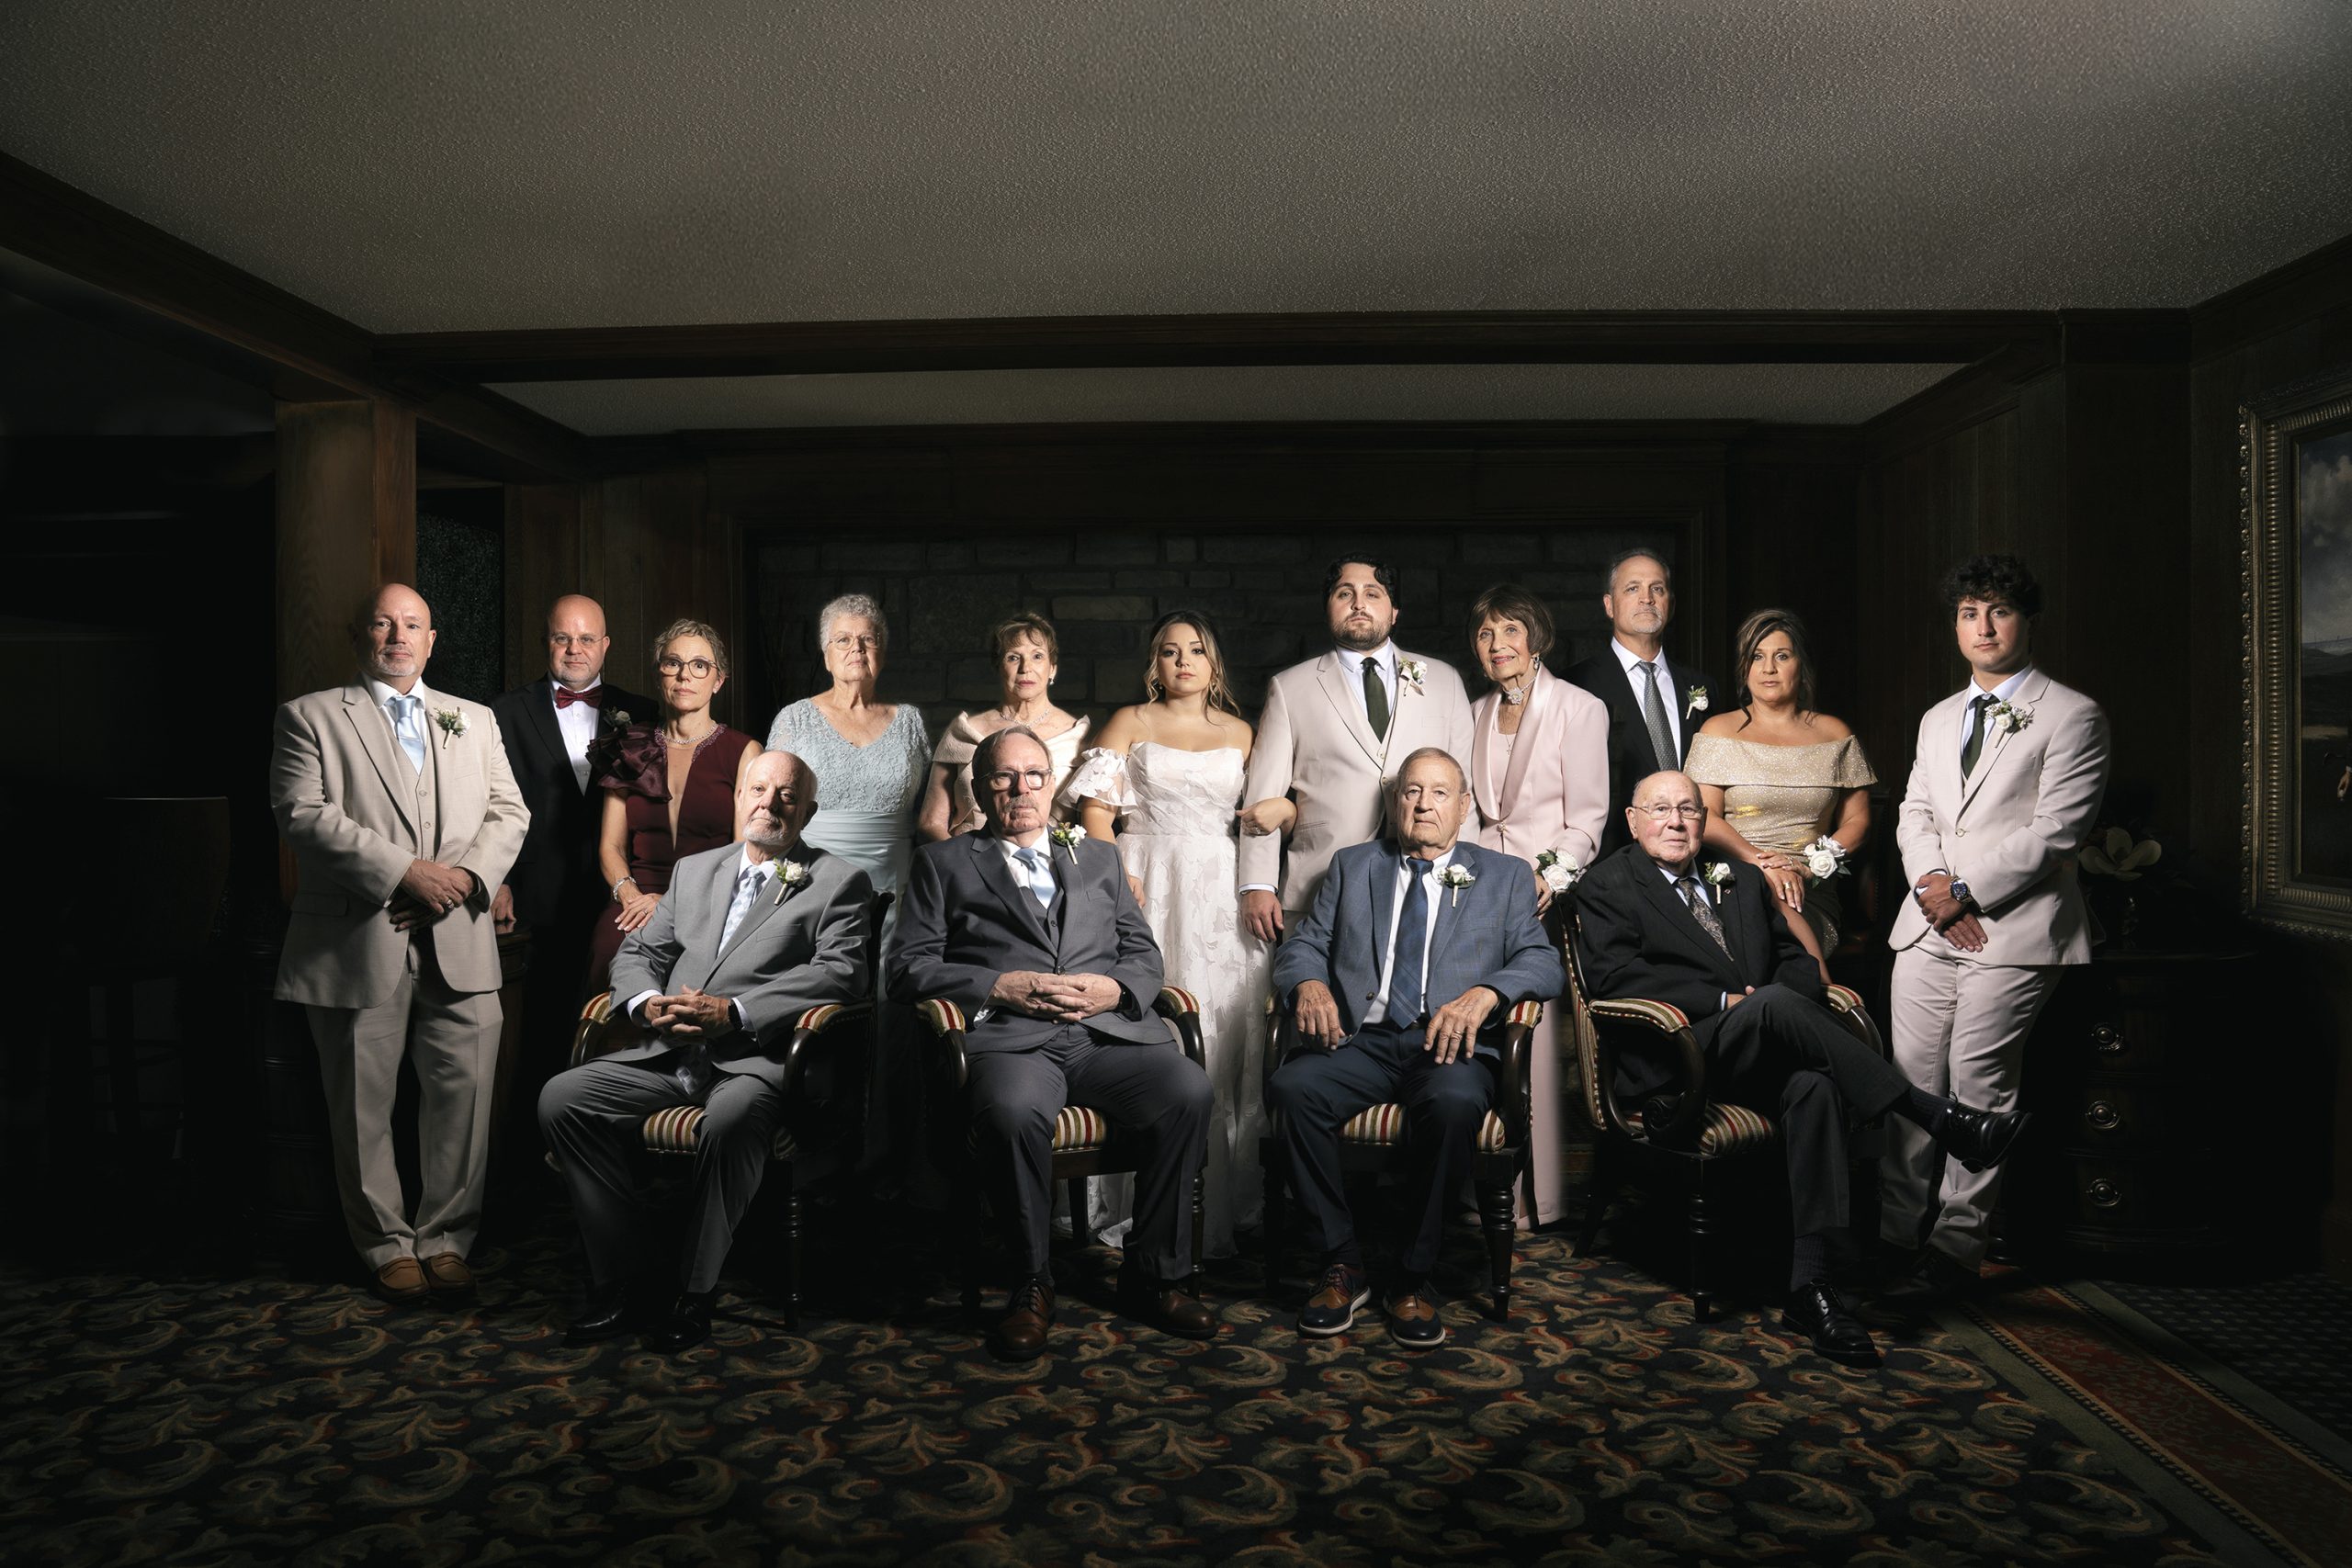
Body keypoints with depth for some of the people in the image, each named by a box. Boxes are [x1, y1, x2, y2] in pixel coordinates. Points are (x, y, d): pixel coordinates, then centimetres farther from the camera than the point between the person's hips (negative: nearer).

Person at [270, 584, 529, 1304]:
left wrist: (465, 875, -9)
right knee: (363, 1108, 6)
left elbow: (509, 812, 10)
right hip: (356, 945, -2)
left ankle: (447, 1240, 15)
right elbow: (304, 815, -8)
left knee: (463, 1097, 1)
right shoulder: (309, 717, 6)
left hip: (458, 945, 3)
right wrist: (407, 872, -16)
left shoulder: (475, 720, 17)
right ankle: (390, 1246, 20)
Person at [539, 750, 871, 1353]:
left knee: (731, 1118, -37)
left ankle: (693, 1293, -17)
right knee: (561, 1097, -15)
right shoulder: (693, 871, 23)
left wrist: (733, 1011, -18)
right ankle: (625, 1281, -8)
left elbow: (840, 973, -9)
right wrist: (647, 1003, -4)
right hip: (669, 1055, 6)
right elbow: (638, 952, 21)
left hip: (757, 1060, -6)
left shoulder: (840, 882, 5)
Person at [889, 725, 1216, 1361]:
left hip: (1109, 1031, 3)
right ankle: (1032, 1284, -13)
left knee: (1188, 1090, -27)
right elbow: (908, 968, 7)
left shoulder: (1099, 857, 28)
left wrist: (1113, 988, -3)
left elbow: (1144, 954, 21)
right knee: (1012, 1112, -36)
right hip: (1009, 1039, -3)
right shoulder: (943, 862, 19)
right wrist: (1000, 986, -7)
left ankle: (1155, 1275, -10)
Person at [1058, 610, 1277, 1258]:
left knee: (1222, 1044, -2)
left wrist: (1279, 810, -5)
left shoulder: (1240, 733, 16)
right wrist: (1117, 876, -12)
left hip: (1220, 892, 2)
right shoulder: (1130, 723, 9)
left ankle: (1220, 1204, 5)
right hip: (1146, 888, -2)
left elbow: (1268, 807, 18)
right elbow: (1095, 807, 1)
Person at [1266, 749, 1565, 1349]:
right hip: (1360, 1040, 2)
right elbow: (1300, 946, 14)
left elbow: (1544, 961, 4)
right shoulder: (1351, 867, 22)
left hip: (1450, 1045, -1)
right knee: (1292, 1087, -30)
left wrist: (1484, 992, -17)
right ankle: (1343, 1264, -13)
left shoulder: (1504, 877, 17)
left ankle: (1414, 1277, -16)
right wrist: (1308, 984, -11)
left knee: (1454, 1102, -36)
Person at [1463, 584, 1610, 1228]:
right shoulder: (1476, 714, 15)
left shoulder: (1579, 709, -1)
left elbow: (1587, 818, -4)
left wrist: (1546, 878, -15)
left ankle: (1540, 1193, 1)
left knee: (1539, 1036, -8)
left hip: (1551, 890, -4)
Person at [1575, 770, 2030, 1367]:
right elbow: (1613, 976, -8)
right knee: (1775, 1003, -32)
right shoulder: (1606, 887, 7)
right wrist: (1728, 1002, -11)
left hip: (1758, 1064, 5)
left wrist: (1785, 1021, -5)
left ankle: (1812, 1286, -33)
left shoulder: (1741, 884, 27)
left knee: (1813, 1084, -31)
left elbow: (1799, 962, 20)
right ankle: (1940, 1120, -27)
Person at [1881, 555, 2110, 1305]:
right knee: (1909, 1079, 4)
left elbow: (2056, 832, -9)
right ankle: (1896, 1234, 12)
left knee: (1978, 1083, -5)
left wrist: (1966, 891, -11)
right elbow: (1914, 814, 15)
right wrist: (1931, 884, -4)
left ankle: (1956, 1249, 3)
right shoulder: (1938, 718, 21)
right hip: (1930, 926, 6)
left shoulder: (2072, 715, -1)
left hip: (2014, 929, -6)